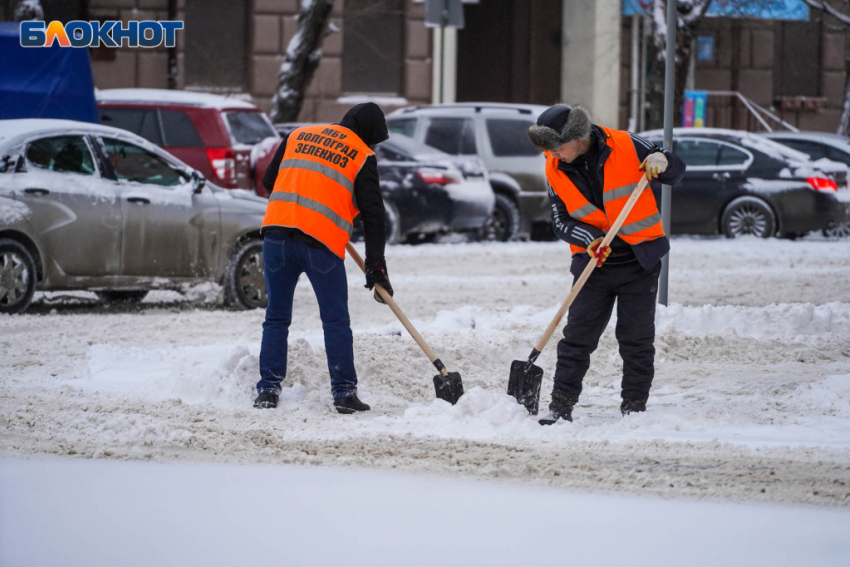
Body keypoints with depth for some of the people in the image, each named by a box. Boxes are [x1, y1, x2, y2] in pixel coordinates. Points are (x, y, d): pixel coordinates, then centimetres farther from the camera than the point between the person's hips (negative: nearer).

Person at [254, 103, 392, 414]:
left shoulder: (299, 135, 19)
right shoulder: (362, 156, 6)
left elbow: (269, 180, 22)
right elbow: (373, 213, 2)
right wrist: (375, 267, 4)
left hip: (277, 230, 3)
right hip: (322, 241, -3)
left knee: (276, 317, 13)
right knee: (336, 320, 7)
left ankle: (268, 389, 9)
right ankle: (344, 392, 4)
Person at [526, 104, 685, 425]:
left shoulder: (625, 146, -10)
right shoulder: (555, 169, -3)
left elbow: (676, 173, 1)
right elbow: (560, 221, 1)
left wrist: (661, 162, -22)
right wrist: (590, 238, -18)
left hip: (639, 262, -2)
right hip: (593, 262, 2)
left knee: (637, 338, 2)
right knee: (577, 335, -3)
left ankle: (635, 404, 13)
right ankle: (562, 404, 1)